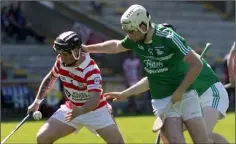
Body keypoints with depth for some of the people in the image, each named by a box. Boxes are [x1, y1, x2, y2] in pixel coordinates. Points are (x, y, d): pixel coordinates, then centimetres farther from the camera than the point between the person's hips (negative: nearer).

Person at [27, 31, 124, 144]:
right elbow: (50, 78, 11)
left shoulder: (90, 70, -29)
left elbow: (95, 100, -39)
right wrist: (37, 101, 5)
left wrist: (80, 111, -58)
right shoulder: (61, 61, -11)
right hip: (71, 109, 5)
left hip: (95, 111, -5)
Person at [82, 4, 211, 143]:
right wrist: (87, 48, 29)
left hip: (185, 96, -4)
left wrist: (179, 92, -20)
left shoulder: (169, 38, -20)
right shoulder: (135, 39, -3)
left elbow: (197, 64, -20)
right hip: (162, 101, 4)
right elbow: (116, 45, 21)